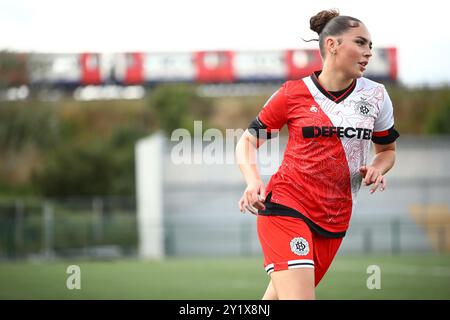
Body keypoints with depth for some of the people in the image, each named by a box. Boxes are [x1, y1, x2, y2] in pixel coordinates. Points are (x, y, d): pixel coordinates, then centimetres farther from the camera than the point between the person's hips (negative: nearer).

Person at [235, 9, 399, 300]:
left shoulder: (376, 96, 5)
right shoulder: (293, 93, -4)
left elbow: (387, 149, 20)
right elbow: (248, 141, 4)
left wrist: (377, 168, -3)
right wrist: (253, 181, -15)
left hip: (334, 219, 4)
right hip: (285, 207, -4)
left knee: (279, 295, 9)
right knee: (299, 296, -23)